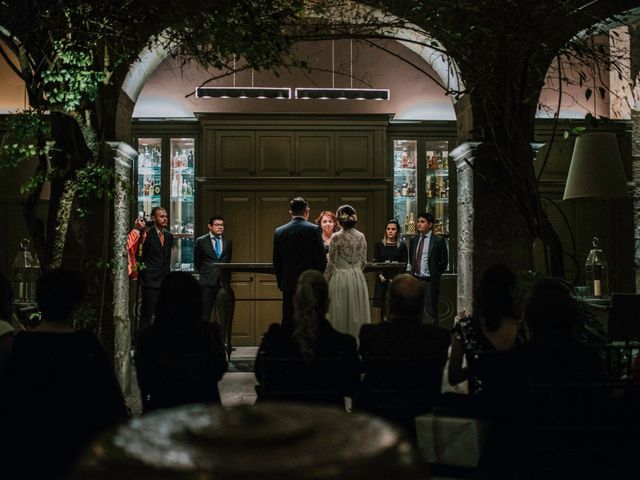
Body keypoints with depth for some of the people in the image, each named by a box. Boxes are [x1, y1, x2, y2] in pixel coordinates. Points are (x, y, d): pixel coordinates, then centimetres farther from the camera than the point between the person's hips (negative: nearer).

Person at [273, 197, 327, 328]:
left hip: (288, 284, 3)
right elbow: (321, 259, -7)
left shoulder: (279, 231, 3)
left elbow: (276, 262, 8)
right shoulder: (314, 230, -7)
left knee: (288, 323, 6)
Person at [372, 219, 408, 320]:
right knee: (383, 307, -4)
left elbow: (404, 264, 2)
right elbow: (376, 262, 4)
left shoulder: (402, 246, 5)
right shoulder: (379, 245, 8)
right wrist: (381, 276, -12)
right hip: (382, 280, 1)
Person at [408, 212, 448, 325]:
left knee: (431, 312, -1)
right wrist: (413, 271, 13)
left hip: (430, 282, -5)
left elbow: (444, 262, -4)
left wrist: (435, 275, -2)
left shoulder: (438, 241, -6)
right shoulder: (413, 240, 11)